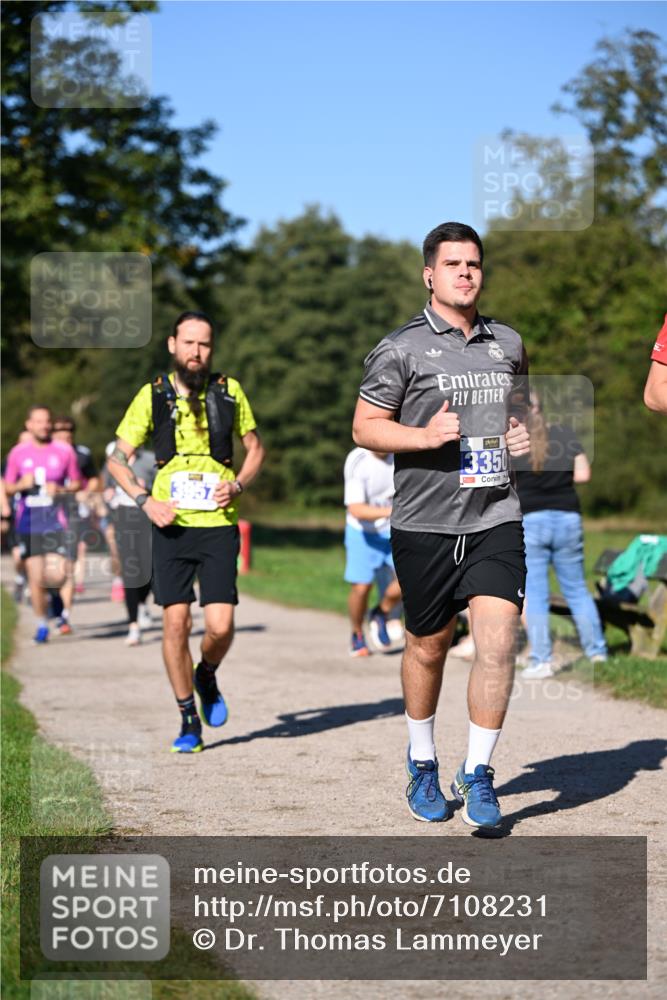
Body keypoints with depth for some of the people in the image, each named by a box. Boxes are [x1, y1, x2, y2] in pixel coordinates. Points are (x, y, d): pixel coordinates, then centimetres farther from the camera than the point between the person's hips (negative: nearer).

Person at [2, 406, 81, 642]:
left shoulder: (65, 451, 3)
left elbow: (76, 483, 10)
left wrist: (61, 489, -10)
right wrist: (21, 485, -10)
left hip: (56, 522, -1)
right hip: (28, 523, 1)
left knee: (58, 574, -14)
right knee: (35, 576, 0)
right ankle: (42, 624, 16)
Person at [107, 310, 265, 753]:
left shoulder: (229, 391, 4)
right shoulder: (153, 396, 3)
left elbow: (255, 448, 16)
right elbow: (118, 459, 7)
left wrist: (237, 485, -3)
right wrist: (146, 501, -7)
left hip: (219, 523, 0)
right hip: (172, 524, 0)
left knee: (221, 625, -9)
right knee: (176, 621, -4)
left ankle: (207, 675, 26)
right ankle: (189, 721, 10)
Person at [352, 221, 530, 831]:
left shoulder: (509, 343, 12)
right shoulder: (402, 348, -2)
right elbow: (365, 428, -1)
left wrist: (525, 434, 5)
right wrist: (426, 435, -17)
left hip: (496, 516, 2)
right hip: (425, 522, -2)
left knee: (497, 642, -13)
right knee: (428, 646, 11)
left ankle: (477, 775, -2)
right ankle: (423, 764, 32)